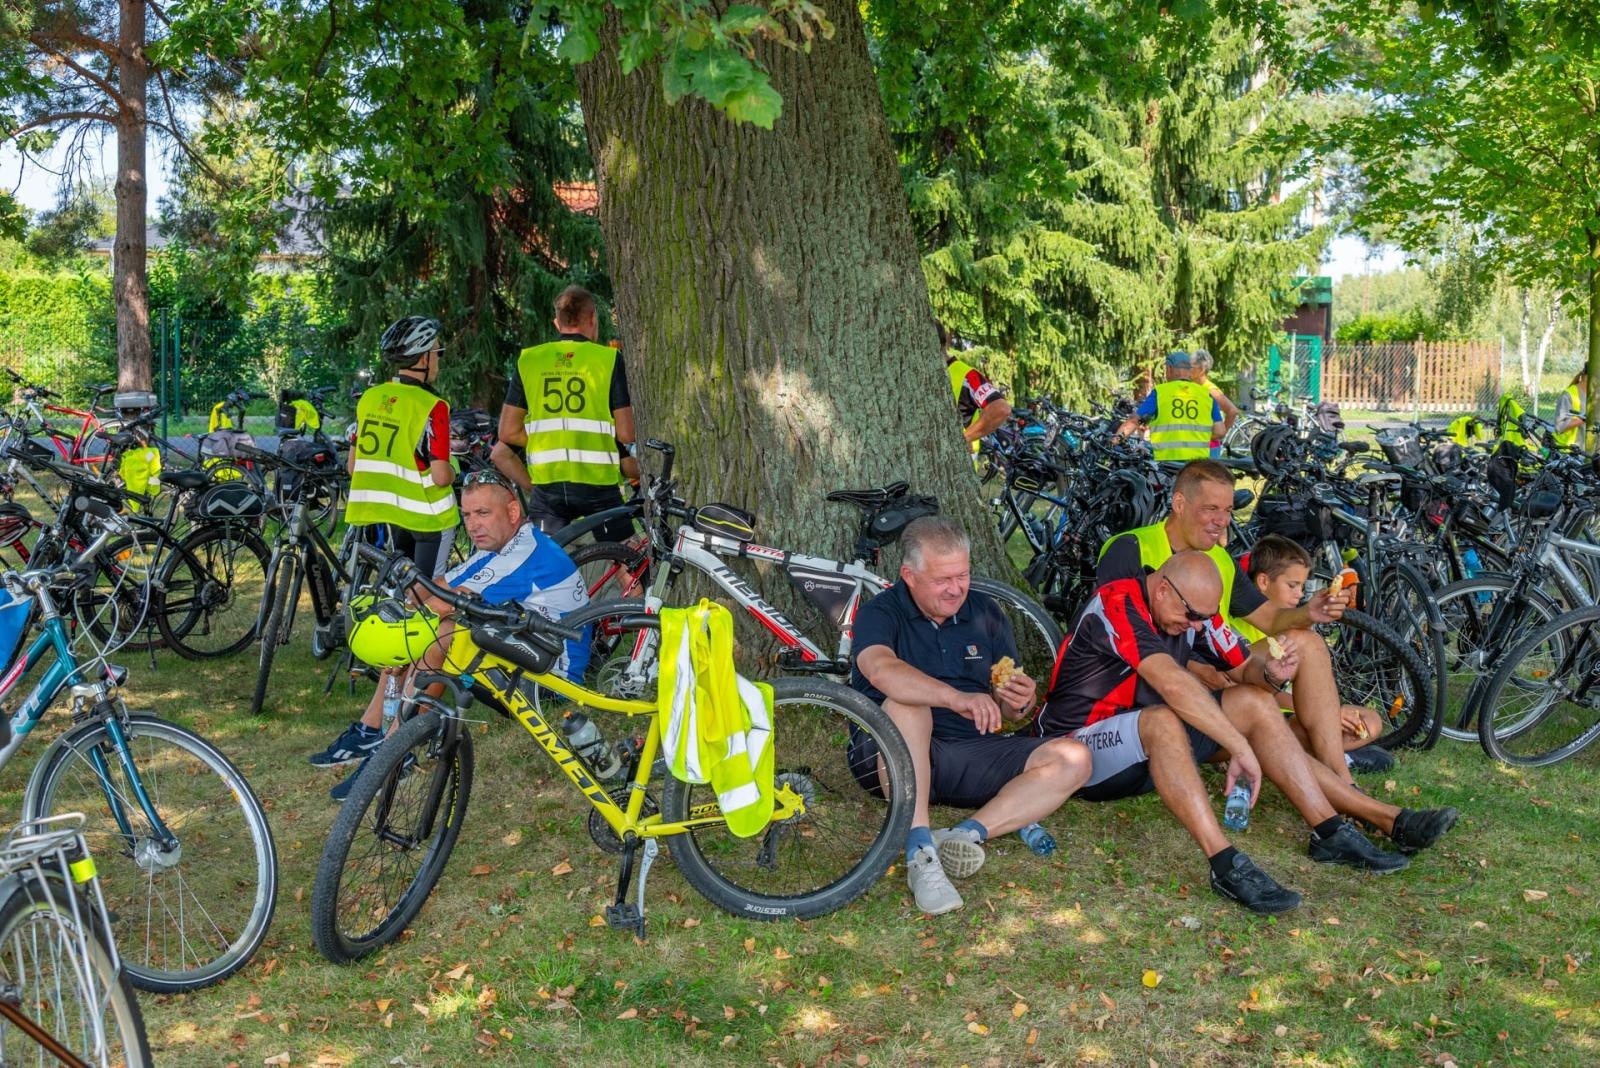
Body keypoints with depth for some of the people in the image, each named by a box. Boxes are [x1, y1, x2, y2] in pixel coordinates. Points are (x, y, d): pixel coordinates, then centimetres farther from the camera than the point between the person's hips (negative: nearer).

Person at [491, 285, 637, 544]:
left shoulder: (528, 360, 7)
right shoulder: (608, 359, 0)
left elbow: (508, 433, 6)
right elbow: (625, 435, -3)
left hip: (546, 486, 2)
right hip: (598, 482, -2)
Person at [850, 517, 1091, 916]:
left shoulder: (986, 614, 10)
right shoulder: (881, 614, -5)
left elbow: (1010, 713, 13)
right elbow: (882, 671, -29)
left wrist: (1021, 701, -13)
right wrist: (957, 698, -43)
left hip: (976, 756, 4)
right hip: (900, 761, -4)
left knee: (1073, 759, -16)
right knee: (905, 703, -35)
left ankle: (967, 833, -29)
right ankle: (920, 851, -38)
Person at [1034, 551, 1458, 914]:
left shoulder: (1194, 611, 1)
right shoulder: (1118, 603, -24)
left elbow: (1244, 667, 8)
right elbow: (1172, 683, -36)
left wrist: (1270, 673, -16)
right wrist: (1241, 745, -36)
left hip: (1148, 751, 8)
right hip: (1079, 749, -8)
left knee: (1252, 702, -7)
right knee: (1162, 720, -38)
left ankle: (1331, 830, -9)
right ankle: (1227, 865, -44)